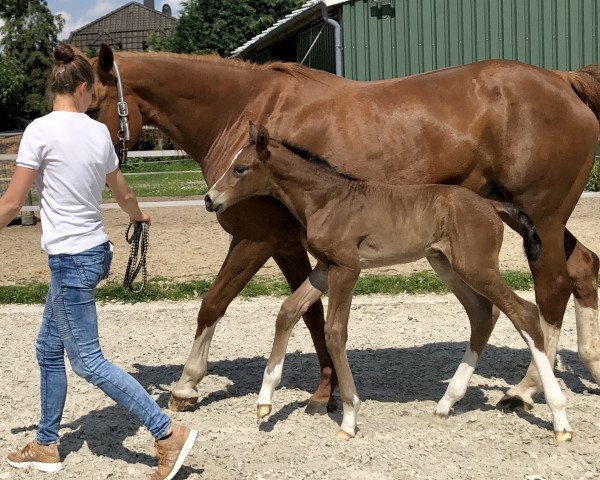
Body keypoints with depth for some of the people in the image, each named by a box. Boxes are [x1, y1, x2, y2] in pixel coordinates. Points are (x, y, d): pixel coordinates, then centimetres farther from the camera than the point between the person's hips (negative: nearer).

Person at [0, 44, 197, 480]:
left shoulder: (41, 130, -14)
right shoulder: (99, 132, 3)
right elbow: (122, 191, 19)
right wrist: (139, 216, 41)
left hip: (71, 258, -8)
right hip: (95, 249, 8)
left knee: (88, 362, -2)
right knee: (49, 348, 19)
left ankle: (169, 433, -5)